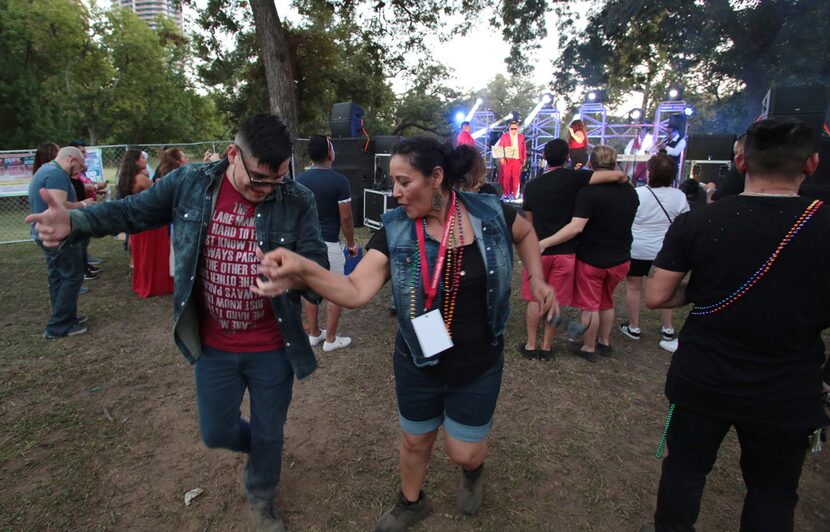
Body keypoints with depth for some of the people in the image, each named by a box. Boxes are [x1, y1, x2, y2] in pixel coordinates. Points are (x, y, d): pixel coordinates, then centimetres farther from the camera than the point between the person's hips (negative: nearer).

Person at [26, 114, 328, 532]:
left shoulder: (298, 202, -17)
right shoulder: (189, 183, -10)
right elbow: (132, 212, 3)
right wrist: (74, 223, -15)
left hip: (272, 349, -1)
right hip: (213, 346, 2)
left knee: (269, 434, 18)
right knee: (216, 432, 19)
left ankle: (261, 497, 49)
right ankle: (257, 445, 55)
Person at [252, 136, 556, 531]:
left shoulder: (490, 214, -14)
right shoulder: (395, 230, -15)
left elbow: (525, 233, 10)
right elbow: (355, 291, -26)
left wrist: (537, 280, -2)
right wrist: (302, 269, -43)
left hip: (479, 366, 0)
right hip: (417, 364, 1)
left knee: (464, 452, 14)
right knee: (415, 441, 21)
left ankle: (473, 470, 54)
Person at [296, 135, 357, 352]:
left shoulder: (300, 179, 3)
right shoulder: (339, 181, -14)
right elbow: (345, 217, -11)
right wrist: (351, 243, 2)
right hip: (328, 244, -6)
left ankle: (314, 333, 27)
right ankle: (330, 339, 14)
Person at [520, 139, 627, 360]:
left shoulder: (532, 185, 1)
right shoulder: (574, 178, -8)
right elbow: (617, 175, -14)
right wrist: (624, 181, 9)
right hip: (565, 251, -1)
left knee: (534, 299, 12)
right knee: (555, 302, 9)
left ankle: (530, 346, 17)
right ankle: (546, 347, 18)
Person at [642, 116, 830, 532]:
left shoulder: (695, 223, -13)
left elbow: (656, 297, -10)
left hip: (701, 383, 0)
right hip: (787, 395, 1)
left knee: (684, 468, 18)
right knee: (772, 493, 21)